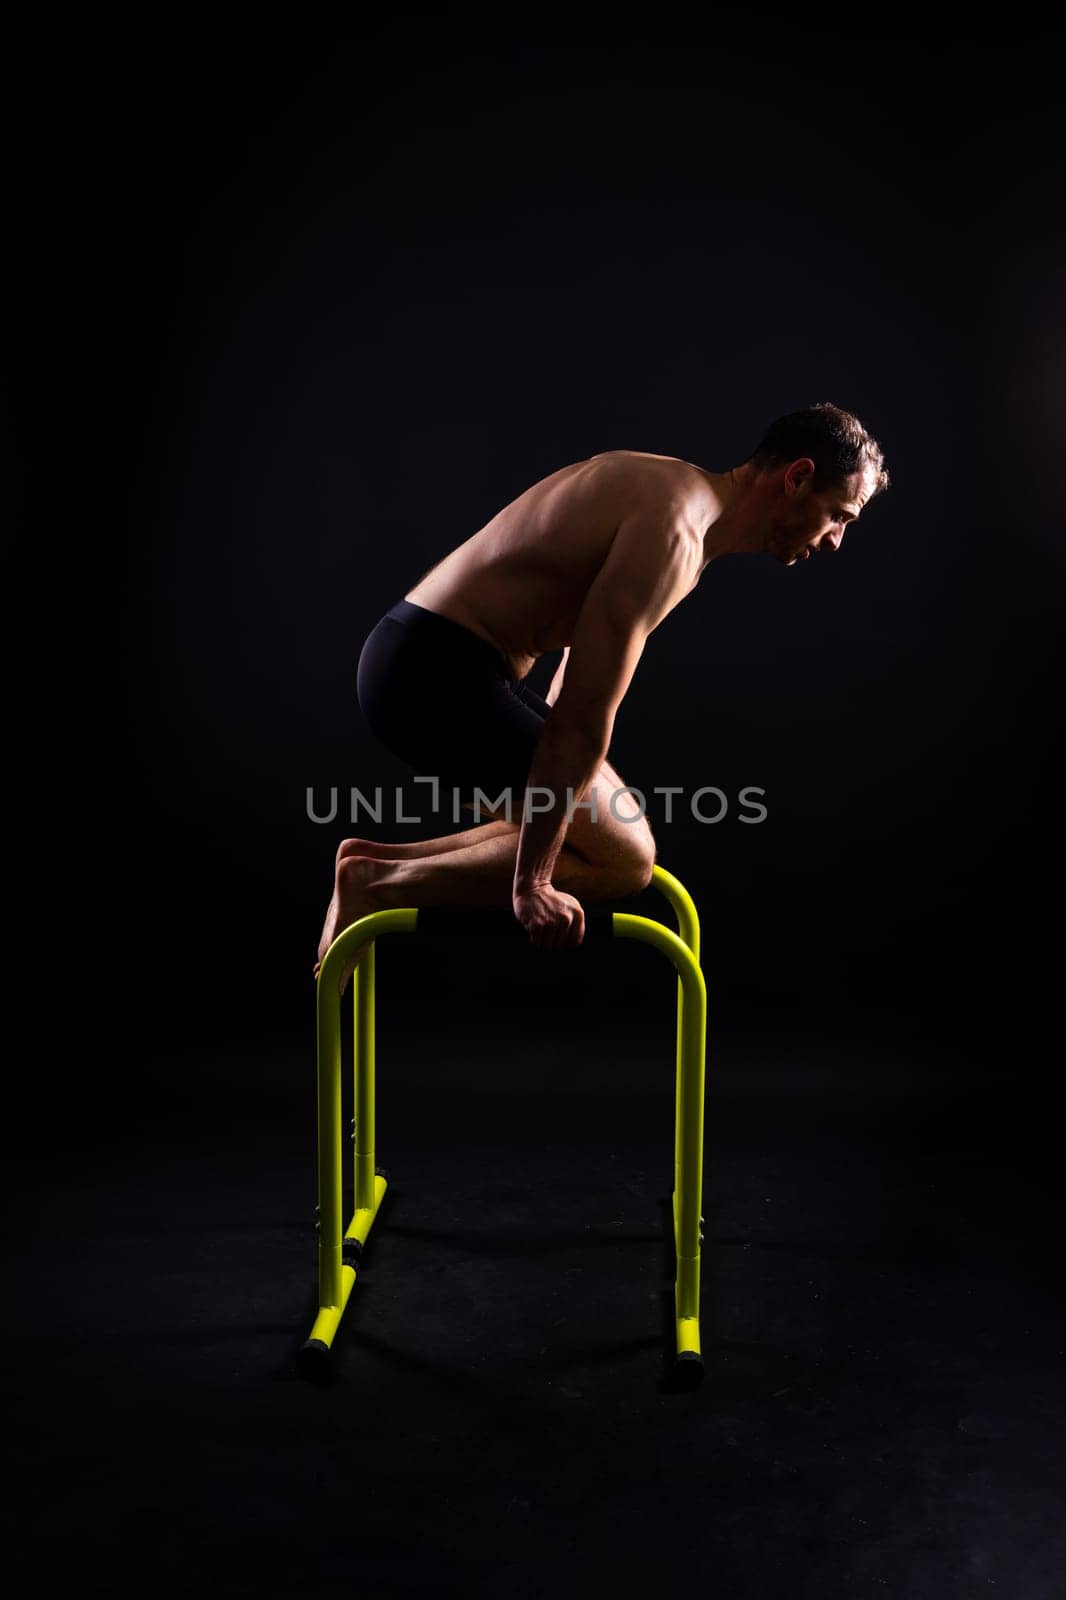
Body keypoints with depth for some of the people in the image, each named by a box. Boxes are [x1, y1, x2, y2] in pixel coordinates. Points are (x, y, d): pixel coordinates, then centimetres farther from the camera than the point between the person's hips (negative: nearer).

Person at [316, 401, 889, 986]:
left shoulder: (681, 492, 14)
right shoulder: (678, 530, -19)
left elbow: (580, 674, 23)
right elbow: (581, 718, -23)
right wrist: (532, 882, -18)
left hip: (424, 659, 10)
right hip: (437, 673, -10)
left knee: (603, 829, 16)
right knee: (624, 859, -4)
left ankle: (379, 860, 12)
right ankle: (380, 883, -5)